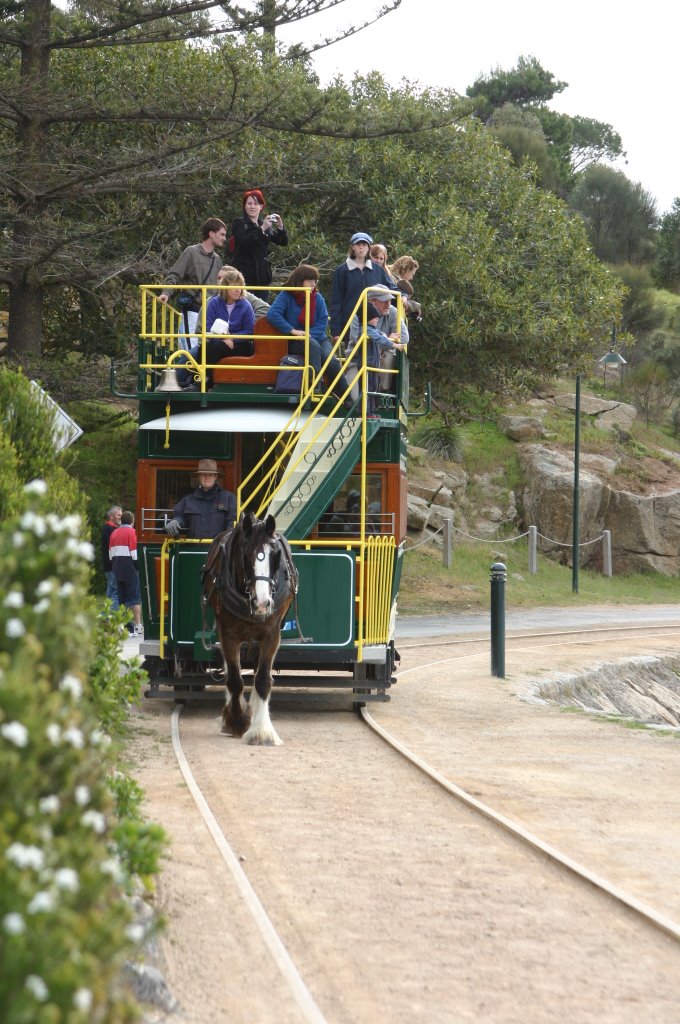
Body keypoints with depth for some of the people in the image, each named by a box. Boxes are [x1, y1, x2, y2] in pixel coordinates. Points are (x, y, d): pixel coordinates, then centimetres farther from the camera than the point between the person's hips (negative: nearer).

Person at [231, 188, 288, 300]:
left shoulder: (266, 225, 16)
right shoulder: (239, 223, 2)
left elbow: (283, 242, 10)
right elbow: (244, 241, -17)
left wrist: (280, 227, -9)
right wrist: (262, 229, -24)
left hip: (262, 276, 5)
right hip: (245, 275, -5)